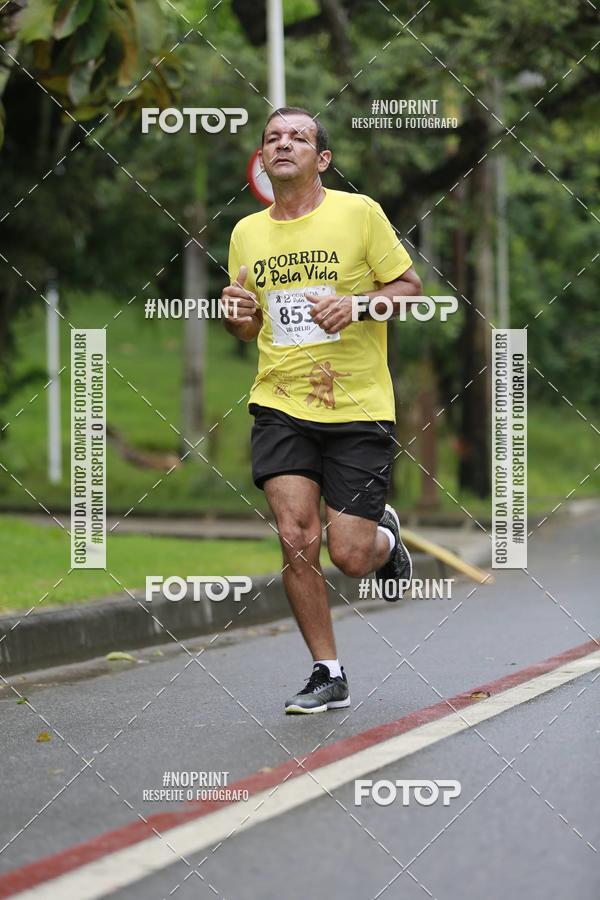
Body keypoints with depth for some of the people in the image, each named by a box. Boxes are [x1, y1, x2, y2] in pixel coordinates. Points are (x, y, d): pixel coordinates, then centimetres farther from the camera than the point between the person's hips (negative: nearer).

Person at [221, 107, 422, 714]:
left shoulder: (359, 212, -2)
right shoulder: (246, 233, 10)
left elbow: (410, 287, 1)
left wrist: (359, 303, -18)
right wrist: (236, 315, -5)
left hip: (359, 410, -3)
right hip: (279, 408, 3)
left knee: (350, 556, -5)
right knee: (296, 539, -12)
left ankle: (386, 536, 33)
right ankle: (328, 675, 4)